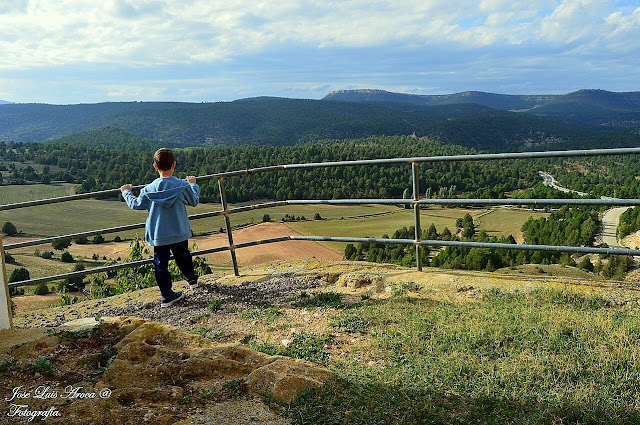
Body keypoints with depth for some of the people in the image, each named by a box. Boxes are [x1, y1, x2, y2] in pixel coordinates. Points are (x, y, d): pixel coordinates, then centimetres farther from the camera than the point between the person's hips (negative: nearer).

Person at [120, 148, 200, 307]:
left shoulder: (149, 189, -9)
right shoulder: (183, 186, -11)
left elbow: (135, 204, 6)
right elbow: (194, 201, 6)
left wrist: (126, 192, 25)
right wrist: (193, 185, 23)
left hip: (158, 235, -1)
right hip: (180, 233, 1)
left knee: (161, 264, 8)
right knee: (183, 257, 23)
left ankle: (166, 295, 11)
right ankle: (192, 279, 43)